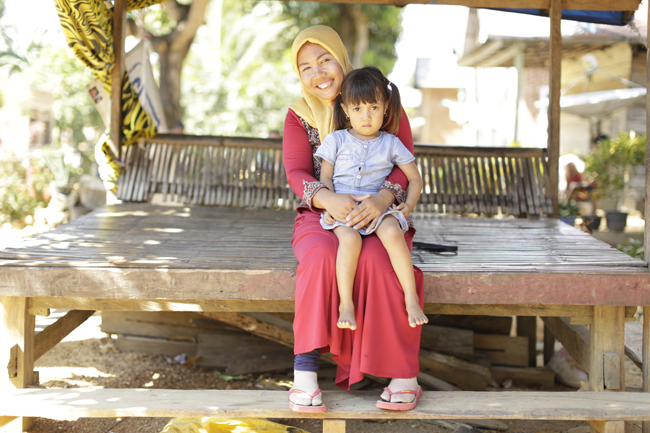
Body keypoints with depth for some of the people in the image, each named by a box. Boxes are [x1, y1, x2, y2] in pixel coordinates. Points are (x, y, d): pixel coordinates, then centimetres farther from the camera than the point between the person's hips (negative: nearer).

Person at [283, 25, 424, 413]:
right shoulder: (298, 116, 9)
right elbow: (297, 171, -5)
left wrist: (382, 198, -28)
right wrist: (328, 199, -28)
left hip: (378, 216, -1)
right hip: (322, 218, 1)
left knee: (378, 259, -35)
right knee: (323, 256, -35)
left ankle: (404, 374, -27)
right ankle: (305, 370, -33)